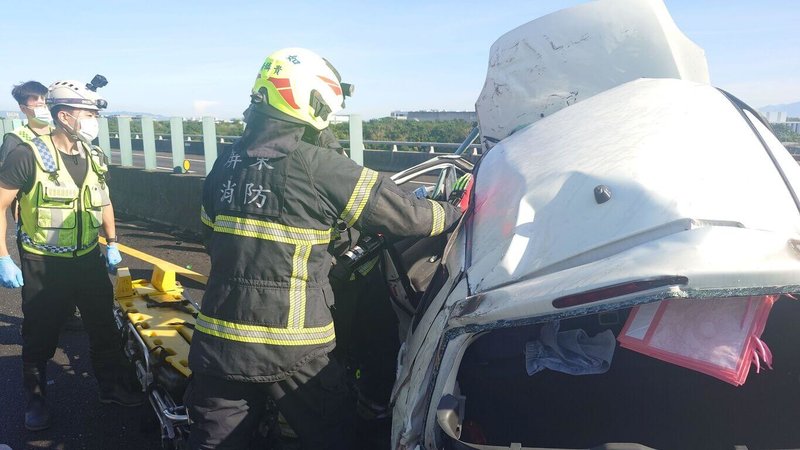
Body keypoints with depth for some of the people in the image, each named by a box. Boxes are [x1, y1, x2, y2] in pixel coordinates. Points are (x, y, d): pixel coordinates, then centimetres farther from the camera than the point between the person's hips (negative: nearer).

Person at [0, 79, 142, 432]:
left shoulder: (94, 158, 3)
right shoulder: (28, 155, -15)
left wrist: (112, 242, 11)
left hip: (88, 259, 5)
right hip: (43, 265, -5)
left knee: (104, 326, 12)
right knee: (40, 335, 10)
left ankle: (113, 386, 29)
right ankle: (36, 399, 30)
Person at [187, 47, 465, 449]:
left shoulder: (226, 163, 5)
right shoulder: (318, 167, -13)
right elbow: (401, 213, -9)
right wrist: (456, 214, 9)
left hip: (219, 342, 6)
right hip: (292, 350, -5)